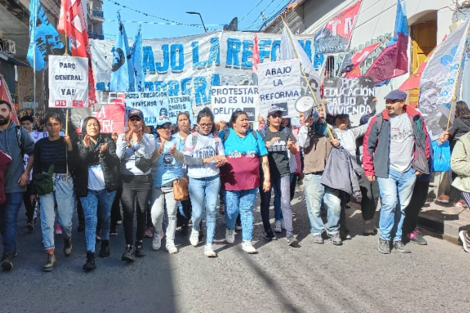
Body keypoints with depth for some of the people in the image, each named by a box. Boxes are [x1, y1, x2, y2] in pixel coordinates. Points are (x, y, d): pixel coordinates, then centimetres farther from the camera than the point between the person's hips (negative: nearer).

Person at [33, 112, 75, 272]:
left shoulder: (67, 141, -2)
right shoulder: (40, 144, 2)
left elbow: (73, 165, -11)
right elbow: (36, 168, 9)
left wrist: (70, 146, -20)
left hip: (64, 183, -1)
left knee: (65, 221, 2)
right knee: (47, 221, -3)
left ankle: (67, 239, 36)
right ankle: (51, 255, 6)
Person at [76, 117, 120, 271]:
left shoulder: (108, 141, 4)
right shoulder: (80, 144, 6)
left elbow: (114, 162, -8)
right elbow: (78, 165, -8)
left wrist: (104, 153, -26)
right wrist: (85, 148, -20)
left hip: (106, 187, 0)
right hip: (87, 189, 0)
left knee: (105, 217, 14)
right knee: (90, 220, -7)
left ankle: (105, 242, 38)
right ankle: (90, 256, -11)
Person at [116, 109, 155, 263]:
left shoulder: (149, 137, 4)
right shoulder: (122, 136, 6)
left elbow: (148, 155, -13)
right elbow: (118, 155, -9)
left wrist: (139, 139, -25)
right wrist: (126, 139, -20)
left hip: (144, 180, 0)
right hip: (127, 180, 0)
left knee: (142, 212, 7)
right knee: (128, 213, -10)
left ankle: (139, 243, 22)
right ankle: (129, 247, -12)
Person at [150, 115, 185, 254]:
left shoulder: (178, 141, 6)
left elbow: (183, 159, -3)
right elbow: (150, 159, -11)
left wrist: (175, 153, -23)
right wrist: (158, 152, -30)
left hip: (174, 182, 1)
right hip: (157, 183, -1)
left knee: (172, 213, 5)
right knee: (156, 212, -11)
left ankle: (170, 241, 18)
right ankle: (158, 233, 18)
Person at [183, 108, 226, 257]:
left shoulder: (216, 139, 7)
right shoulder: (191, 138, -1)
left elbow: (222, 157, 8)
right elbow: (187, 160, -9)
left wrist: (222, 160, -17)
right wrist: (207, 160, -19)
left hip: (213, 179, 2)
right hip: (196, 180, -2)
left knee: (212, 211, -1)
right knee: (198, 212, 0)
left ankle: (209, 244, 8)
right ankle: (195, 229, 35)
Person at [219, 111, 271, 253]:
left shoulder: (255, 135, 9)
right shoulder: (224, 135, 2)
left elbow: (264, 158, 9)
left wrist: (267, 178, 5)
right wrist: (218, 177, -2)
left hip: (250, 181, 2)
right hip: (230, 182, -2)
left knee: (247, 211, 5)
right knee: (231, 210, 3)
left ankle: (247, 242, 15)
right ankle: (230, 229, 35)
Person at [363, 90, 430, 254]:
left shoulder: (415, 118, 2)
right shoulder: (379, 121, -5)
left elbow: (424, 141, 12)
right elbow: (368, 145, 0)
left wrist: (421, 165, 9)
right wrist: (369, 170, -1)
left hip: (408, 171, 3)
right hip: (386, 171, -3)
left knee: (402, 207, 10)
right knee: (390, 203, -15)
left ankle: (397, 239, 24)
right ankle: (384, 238, 4)